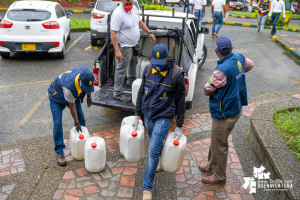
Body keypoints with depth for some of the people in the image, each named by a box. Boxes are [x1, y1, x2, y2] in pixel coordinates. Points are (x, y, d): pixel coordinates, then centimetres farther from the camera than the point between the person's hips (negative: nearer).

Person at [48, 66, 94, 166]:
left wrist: (89, 96, 2)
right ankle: (59, 152, -1)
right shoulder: (69, 87, -45)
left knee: (81, 118, 6)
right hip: (57, 97, -6)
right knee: (57, 124, -11)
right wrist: (77, 123, -19)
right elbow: (72, 106, -29)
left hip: (74, 96, 6)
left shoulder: (86, 72, -30)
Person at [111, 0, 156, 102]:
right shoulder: (118, 13, -26)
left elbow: (139, 22, 18)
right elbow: (113, 33, -28)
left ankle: (132, 80, 53)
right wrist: (117, 51, -31)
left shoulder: (134, 8, 0)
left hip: (134, 44, 9)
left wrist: (149, 32, 15)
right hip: (125, 47, -9)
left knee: (134, 63, 28)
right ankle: (118, 93, 8)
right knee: (121, 69, -2)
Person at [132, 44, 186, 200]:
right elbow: (142, 92, 7)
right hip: (148, 115, 5)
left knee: (153, 152, -6)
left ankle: (147, 187, 8)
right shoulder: (148, 69, -4)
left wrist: (179, 126, -5)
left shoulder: (176, 74, -17)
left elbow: (180, 101, -9)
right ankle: (159, 162, 55)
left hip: (164, 117, -5)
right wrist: (137, 115, 9)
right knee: (156, 142, 24)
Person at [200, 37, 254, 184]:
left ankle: (219, 176, 26)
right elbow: (250, 65, 22)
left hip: (224, 114, -9)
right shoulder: (239, 58, -2)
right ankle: (211, 167, 41)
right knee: (216, 141, 24)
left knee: (219, 146, 8)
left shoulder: (222, 70, -28)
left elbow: (207, 91, -19)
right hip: (235, 108, 9)